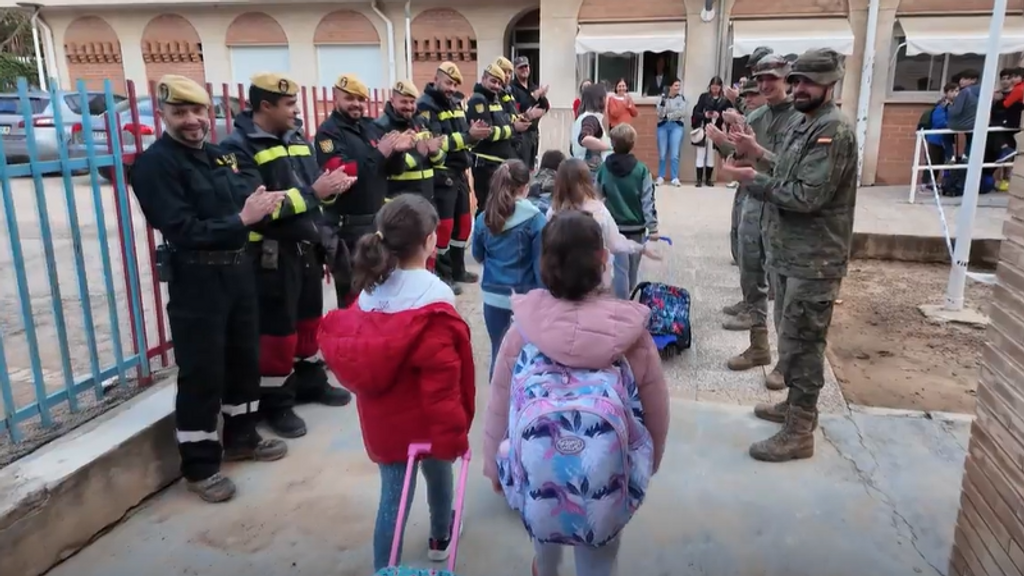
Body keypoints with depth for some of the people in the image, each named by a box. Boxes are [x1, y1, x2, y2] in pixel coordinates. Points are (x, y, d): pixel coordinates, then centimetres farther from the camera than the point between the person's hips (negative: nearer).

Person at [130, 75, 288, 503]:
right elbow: (182, 230, -22)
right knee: (202, 374, -1)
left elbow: (246, 200, 5)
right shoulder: (155, 164, -12)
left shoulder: (218, 155, 11)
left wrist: (266, 203, -17)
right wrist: (241, 219, -26)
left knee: (245, 359, 18)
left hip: (238, 269, 8)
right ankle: (199, 466, 15)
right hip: (195, 279, -8)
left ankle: (241, 438, 36)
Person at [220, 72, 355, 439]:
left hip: (307, 247, 8)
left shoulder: (296, 138, 10)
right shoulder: (240, 147, -14)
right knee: (278, 329, 2)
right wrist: (311, 193, -24)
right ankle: (275, 404, 18)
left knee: (310, 319, 19)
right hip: (272, 254, -7)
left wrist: (333, 185, -8)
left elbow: (312, 187, 15)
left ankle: (311, 382, 37)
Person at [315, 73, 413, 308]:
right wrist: (378, 153, -23)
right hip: (347, 227, -8)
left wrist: (396, 151, -7)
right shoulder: (328, 131, -10)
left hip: (378, 220, 8)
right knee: (353, 294, 0)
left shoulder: (370, 127, 12)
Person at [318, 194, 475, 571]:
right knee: (438, 472, 25)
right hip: (428, 418, -3)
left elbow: (343, 354, 7)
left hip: (383, 420, 3)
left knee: (393, 496, 11)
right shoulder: (434, 299, -23)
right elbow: (442, 378, -24)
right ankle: (440, 538, 51)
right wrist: (453, 434, -16)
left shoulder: (370, 289, -3)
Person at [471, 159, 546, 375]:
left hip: (494, 297, 4)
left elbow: (478, 256, 15)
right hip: (525, 298, -3)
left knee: (499, 351, 14)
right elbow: (541, 263, -10)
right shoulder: (534, 218, -13)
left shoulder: (484, 218, 0)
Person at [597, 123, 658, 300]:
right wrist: (652, 227, -8)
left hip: (614, 225, 0)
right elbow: (648, 200, -11)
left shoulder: (604, 168, -5)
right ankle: (628, 299, 35)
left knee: (621, 267, 2)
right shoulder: (641, 170, -10)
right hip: (636, 226, 0)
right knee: (633, 266, 18)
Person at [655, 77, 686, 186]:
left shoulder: (681, 98, 4)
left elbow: (682, 112, -7)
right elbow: (660, 114, -4)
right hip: (663, 126, 1)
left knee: (674, 154, -7)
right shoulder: (663, 97, 4)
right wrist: (663, 103, -19)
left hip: (677, 126, -1)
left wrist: (668, 115, -7)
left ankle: (675, 178, -3)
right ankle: (661, 177, 11)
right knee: (662, 154, 1)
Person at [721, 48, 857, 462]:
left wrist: (753, 179, -18)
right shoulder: (802, 123, 12)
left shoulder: (834, 131, -19)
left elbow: (807, 195, -25)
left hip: (813, 259, -10)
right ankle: (797, 404, 37)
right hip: (789, 252, 10)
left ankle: (799, 433, 8)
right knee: (791, 336, 20)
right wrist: (759, 153, 7)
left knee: (801, 343, -3)